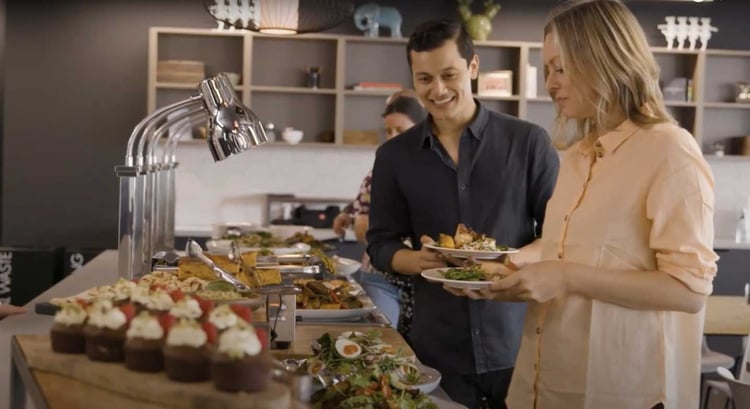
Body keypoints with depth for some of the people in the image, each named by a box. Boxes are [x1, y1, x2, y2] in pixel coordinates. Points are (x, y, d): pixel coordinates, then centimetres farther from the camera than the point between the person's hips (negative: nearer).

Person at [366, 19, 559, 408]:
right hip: (438, 348, 2)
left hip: (520, 343, -2)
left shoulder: (528, 141, -4)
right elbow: (380, 244, 8)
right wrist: (417, 260, -13)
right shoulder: (394, 156, 5)